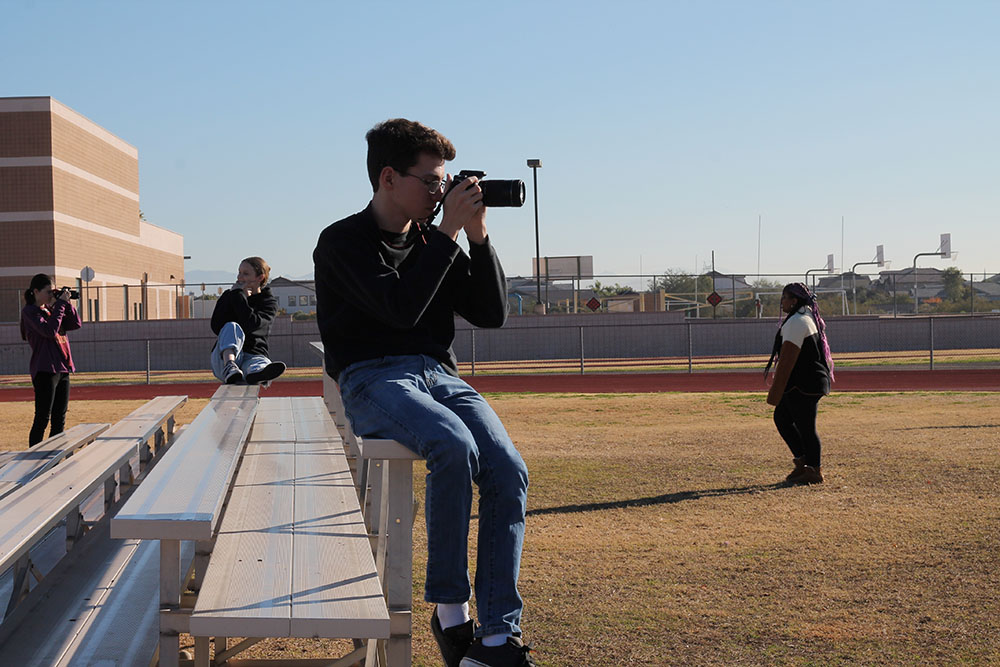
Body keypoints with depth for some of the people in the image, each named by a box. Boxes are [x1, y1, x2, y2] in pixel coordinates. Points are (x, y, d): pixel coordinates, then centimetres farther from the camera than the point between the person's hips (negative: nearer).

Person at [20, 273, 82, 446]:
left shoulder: (51, 309, 16)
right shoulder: (29, 311, -5)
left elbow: (76, 324, 12)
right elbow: (50, 331, -19)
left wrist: (67, 303, 2)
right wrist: (60, 304, -14)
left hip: (63, 369, 8)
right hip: (45, 370, -8)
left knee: (59, 419, 10)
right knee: (42, 419, -8)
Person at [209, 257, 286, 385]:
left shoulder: (269, 302, 8)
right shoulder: (228, 296, 16)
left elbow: (250, 324, -13)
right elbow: (216, 327, -1)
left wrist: (238, 294, -7)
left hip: (253, 355, -1)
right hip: (224, 357, 1)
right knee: (232, 327, -30)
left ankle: (258, 372, -77)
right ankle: (229, 367, -59)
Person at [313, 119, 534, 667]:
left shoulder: (432, 241, 18)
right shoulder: (342, 242, 1)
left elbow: (491, 314, 14)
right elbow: (401, 307, -16)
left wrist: (478, 237, 3)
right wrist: (448, 233, -11)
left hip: (439, 375, 5)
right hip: (373, 379, -5)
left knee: (507, 469, -21)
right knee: (455, 447, -35)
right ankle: (448, 609, -20)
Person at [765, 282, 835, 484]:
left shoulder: (796, 322, -17)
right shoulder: (809, 317, 16)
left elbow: (787, 360, -21)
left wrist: (776, 390, -21)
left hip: (803, 385, -11)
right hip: (812, 382, 11)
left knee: (805, 427, -2)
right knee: (782, 417, 18)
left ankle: (814, 471, 6)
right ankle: (802, 460, 20)